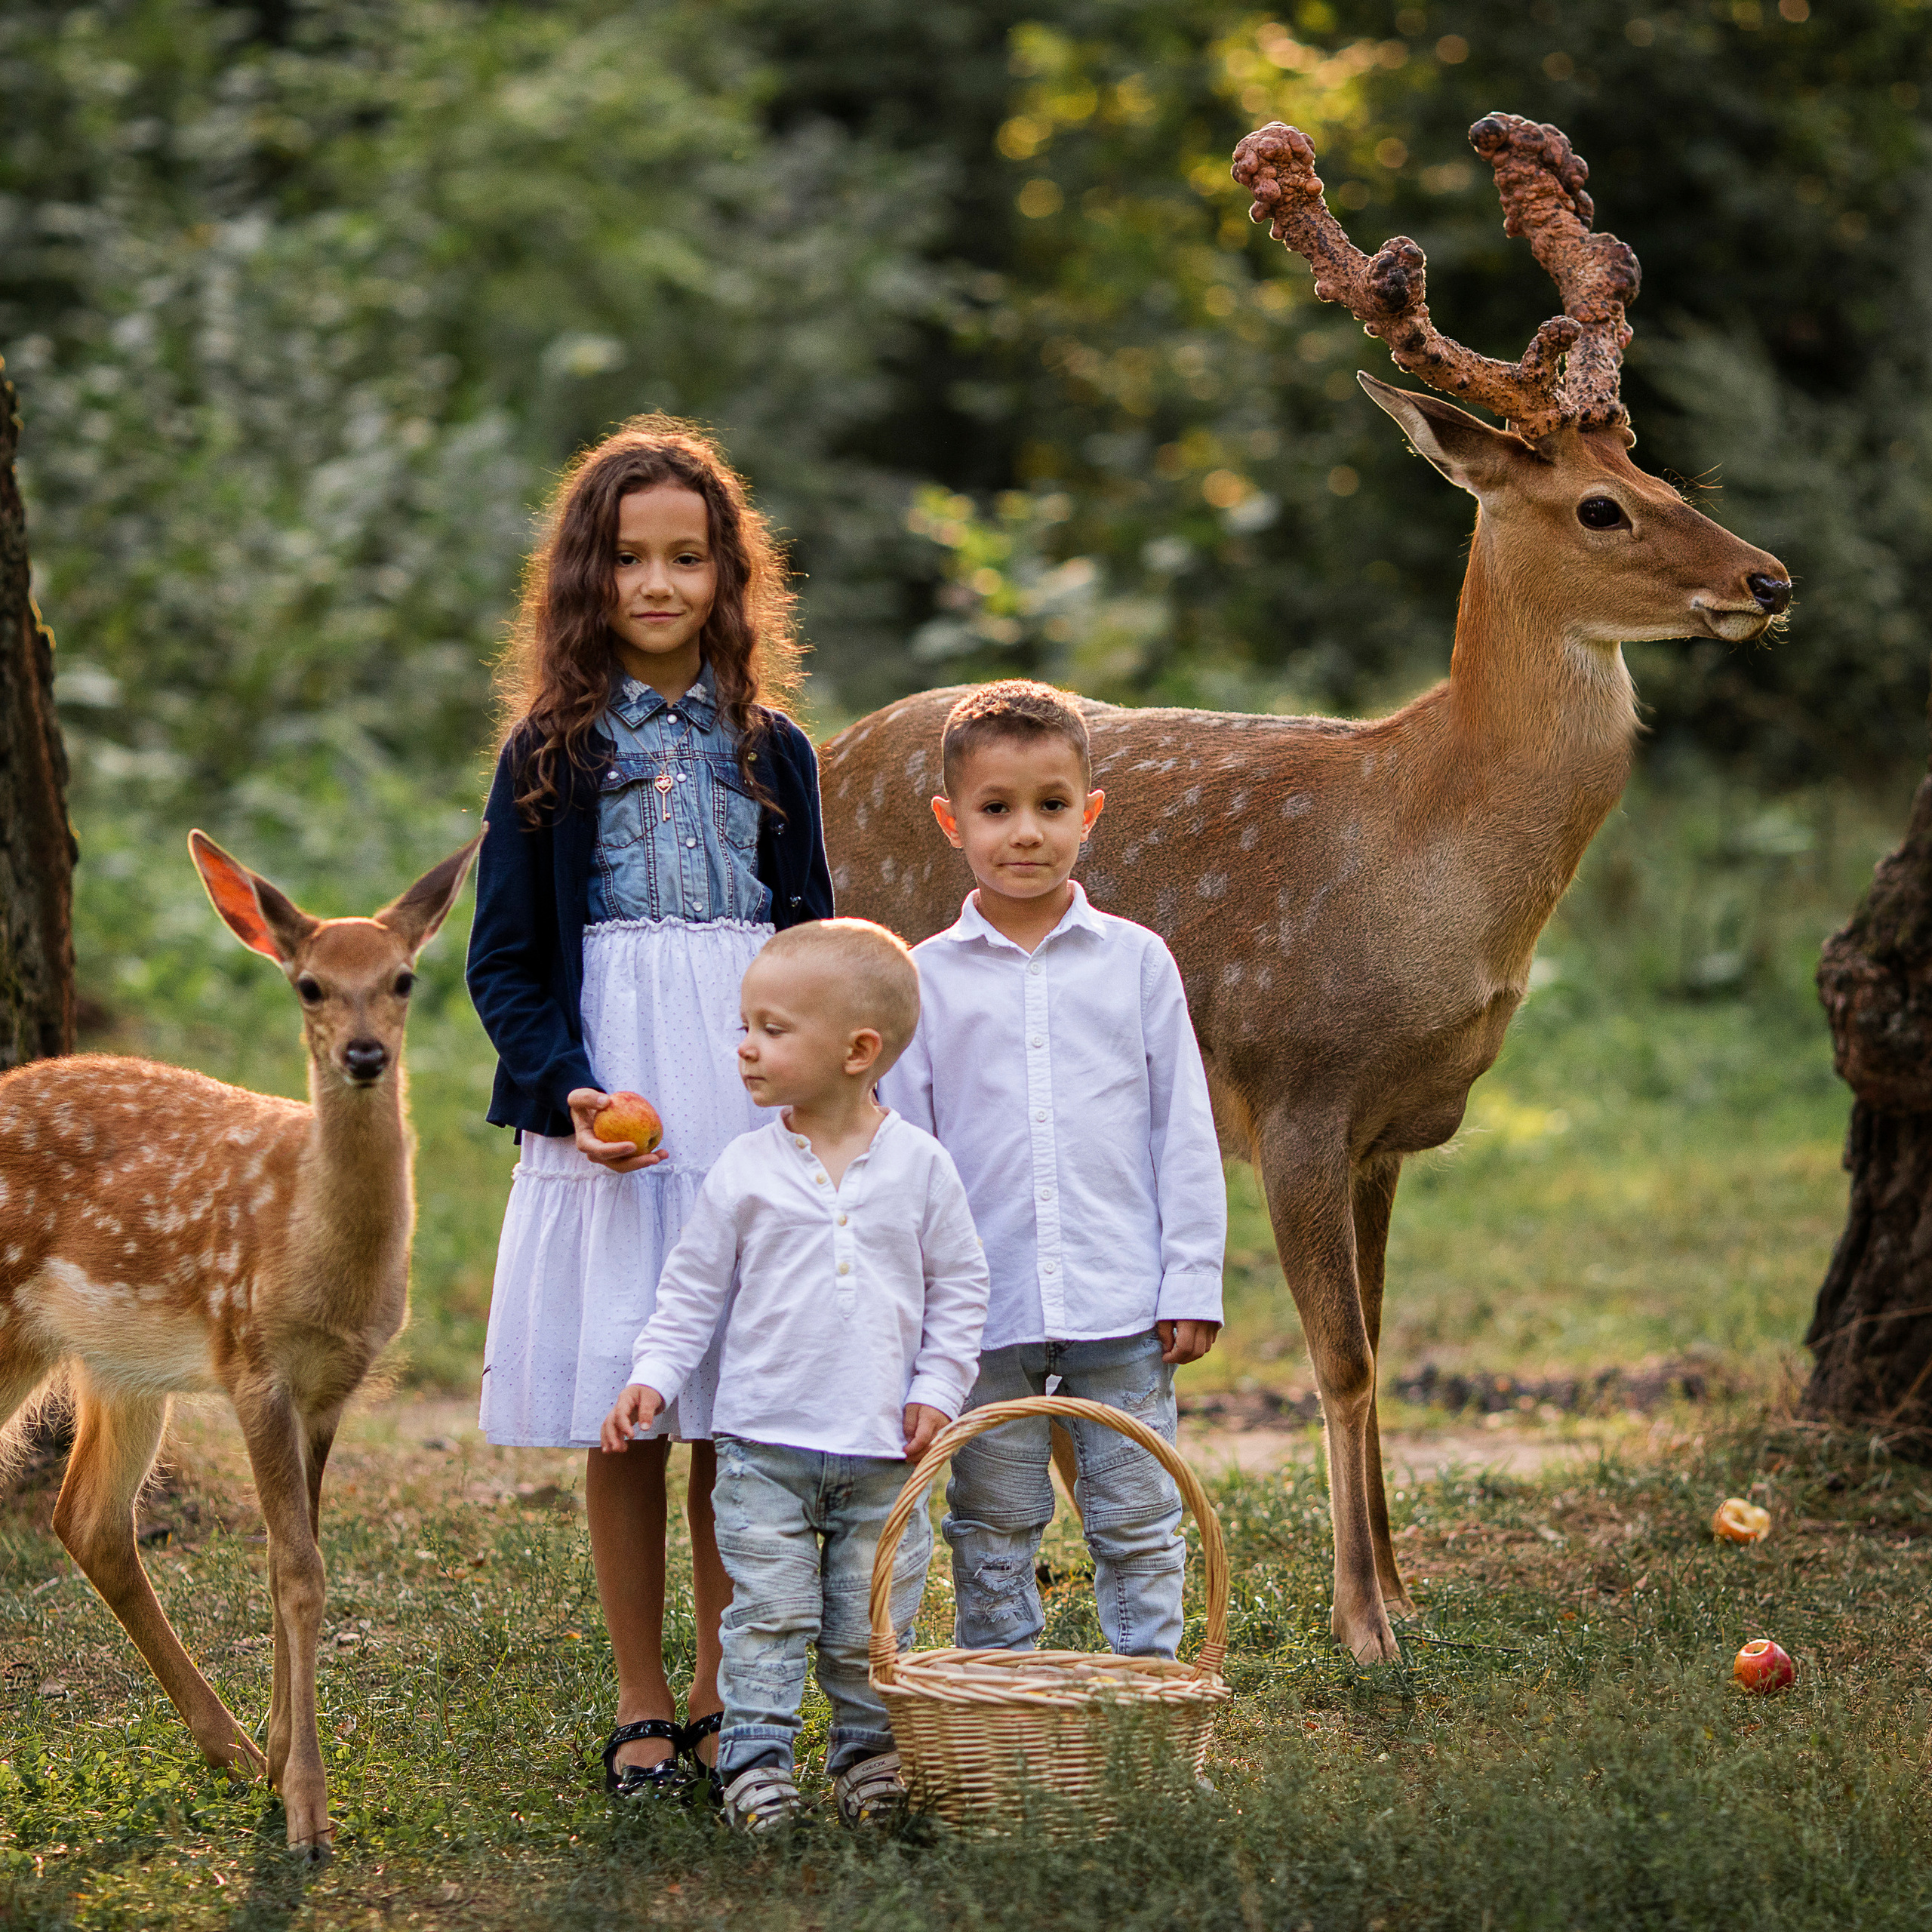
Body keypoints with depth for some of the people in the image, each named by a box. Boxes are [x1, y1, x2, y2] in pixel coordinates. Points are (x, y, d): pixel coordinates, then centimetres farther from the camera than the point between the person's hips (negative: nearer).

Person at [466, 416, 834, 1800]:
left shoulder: (770, 750, 10)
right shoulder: (551, 752, 4)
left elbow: (813, 945, 14)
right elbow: (503, 960, 3)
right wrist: (565, 1090, -13)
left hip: (752, 1104, 1)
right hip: (607, 1107, -1)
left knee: (740, 1421, 0)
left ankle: (725, 1699, 12)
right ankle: (643, 1706, 10)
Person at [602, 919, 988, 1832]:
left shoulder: (919, 1166, -1)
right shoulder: (745, 1169, -1)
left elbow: (959, 1286, 7)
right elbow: (694, 1285, 6)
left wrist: (937, 1388, -1)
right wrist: (653, 1377, -5)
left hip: (883, 1449, 0)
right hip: (764, 1441, 0)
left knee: (873, 1621, 7)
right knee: (767, 1614, -1)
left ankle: (870, 1754, 19)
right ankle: (755, 1757, 5)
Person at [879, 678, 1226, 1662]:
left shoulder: (1137, 961, 3)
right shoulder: (926, 979, 2)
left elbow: (1184, 1130, 5)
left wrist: (1193, 1283, 0)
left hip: (1122, 1305, 0)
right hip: (985, 1311, 0)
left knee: (1138, 1525, 4)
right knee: (991, 1532, 9)